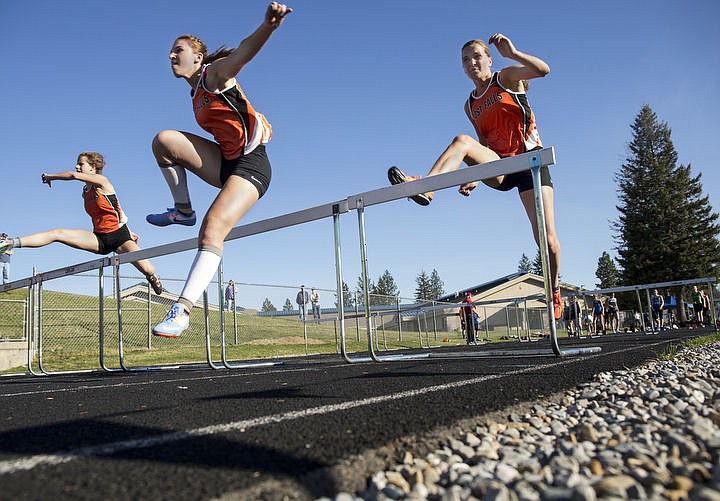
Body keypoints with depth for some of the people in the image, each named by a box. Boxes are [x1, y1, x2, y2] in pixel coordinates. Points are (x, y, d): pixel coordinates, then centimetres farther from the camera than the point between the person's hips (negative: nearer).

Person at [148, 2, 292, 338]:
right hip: (225, 164, 8)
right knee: (164, 140, -6)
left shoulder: (214, 73, -4)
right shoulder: (196, 95, 20)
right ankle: (183, 210, 7)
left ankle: (182, 311, -27)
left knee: (212, 230, -24)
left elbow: (244, 51, -24)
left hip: (250, 165, -8)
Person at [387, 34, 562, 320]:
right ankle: (424, 188, -41)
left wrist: (512, 53, -27)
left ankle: (555, 289, 18)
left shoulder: (507, 77, 3)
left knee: (546, 236, -7)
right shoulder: (471, 105, 15)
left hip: (530, 160, -3)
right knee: (462, 141, -25)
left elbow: (543, 70, -16)